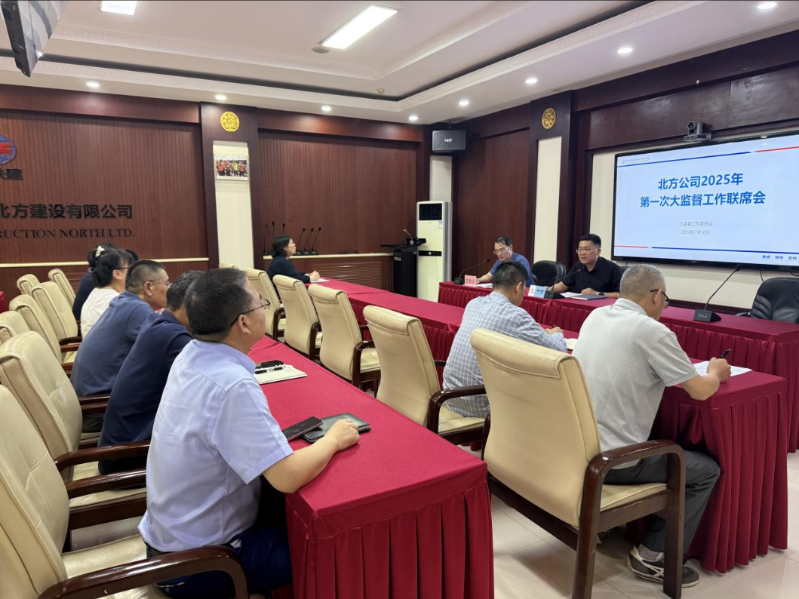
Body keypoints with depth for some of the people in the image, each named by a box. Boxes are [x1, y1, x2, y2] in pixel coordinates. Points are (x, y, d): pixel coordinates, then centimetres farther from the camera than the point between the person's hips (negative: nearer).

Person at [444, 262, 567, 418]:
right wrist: (556, 333, 15)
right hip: (479, 405, -6)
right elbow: (558, 350, -8)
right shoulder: (515, 315, -15)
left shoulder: (474, 303, 5)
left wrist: (543, 333, 26)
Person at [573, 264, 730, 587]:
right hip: (610, 458, -8)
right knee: (706, 470, 12)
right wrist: (716, 373, 14)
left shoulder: (595, 316, 6)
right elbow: (701, 390, -7)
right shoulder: (653, 331, -17)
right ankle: (653, 557, 15)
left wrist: (675, 361, 26)